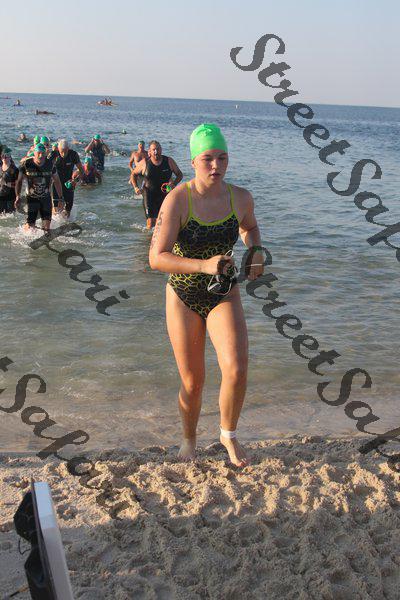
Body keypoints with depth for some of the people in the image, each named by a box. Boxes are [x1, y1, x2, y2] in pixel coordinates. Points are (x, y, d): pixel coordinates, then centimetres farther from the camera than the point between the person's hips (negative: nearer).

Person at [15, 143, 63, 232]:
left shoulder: (50, 164, -4)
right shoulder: (26, 164, -10)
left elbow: (57, 181, 7)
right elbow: (19, 181, -3)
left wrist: (61, 198, 6)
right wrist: (17, 197, -14)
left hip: (46, 198, 2)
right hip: (32, 198, -2)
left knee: (47, 226, -3)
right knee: (30, 226, -8)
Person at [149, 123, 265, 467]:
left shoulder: (240, 197, -6)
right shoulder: (177, 200, -18)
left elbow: (250, 226, 19)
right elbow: (157, 258, -25)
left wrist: (256, 252, -2)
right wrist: (204, 265, -37)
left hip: (224, 295, 2)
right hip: (184, 298, -2)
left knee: (236, 371, -17)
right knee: (192, 383, 8)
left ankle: (229, 435, 13)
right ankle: (189, 439, 38)